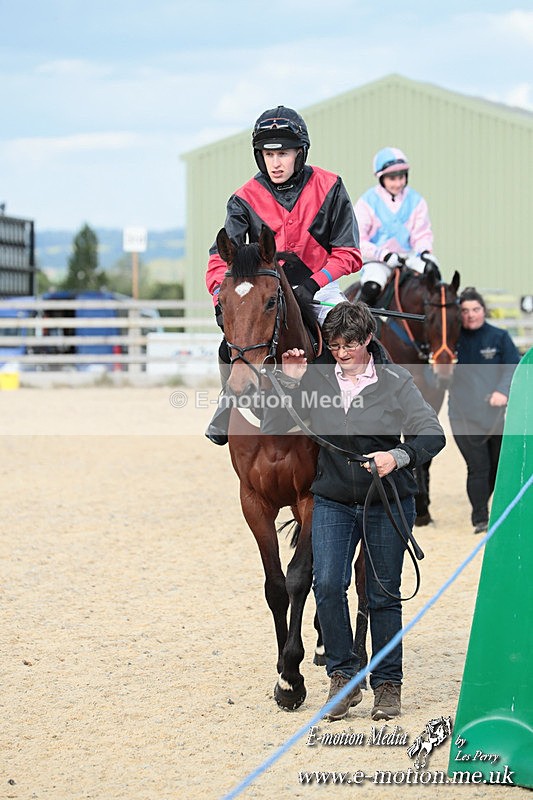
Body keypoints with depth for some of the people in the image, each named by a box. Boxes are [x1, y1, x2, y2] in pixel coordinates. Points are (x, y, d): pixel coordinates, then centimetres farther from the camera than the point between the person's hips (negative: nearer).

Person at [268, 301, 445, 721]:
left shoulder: (395, 381, -6)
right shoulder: (316, 377, -1)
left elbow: (432, 434, -11)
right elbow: (276, 428, 1)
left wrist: (398, 456, -29)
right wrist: (291, 382, -11)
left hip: (388, 502, -1)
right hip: (332, 501, 1)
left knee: (383, 595, 6)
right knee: (327, 584, -16)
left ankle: (388, 685, 18)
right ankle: (343, 675, -2)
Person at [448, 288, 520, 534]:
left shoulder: (499, 337, 3)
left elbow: (513, 366, -3)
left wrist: (503, 390, -19)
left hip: (495, 412, 2)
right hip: (465, 416, -2)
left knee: (499, 465, 12)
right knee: (478, 467, -7)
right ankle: (480, 519, 0)